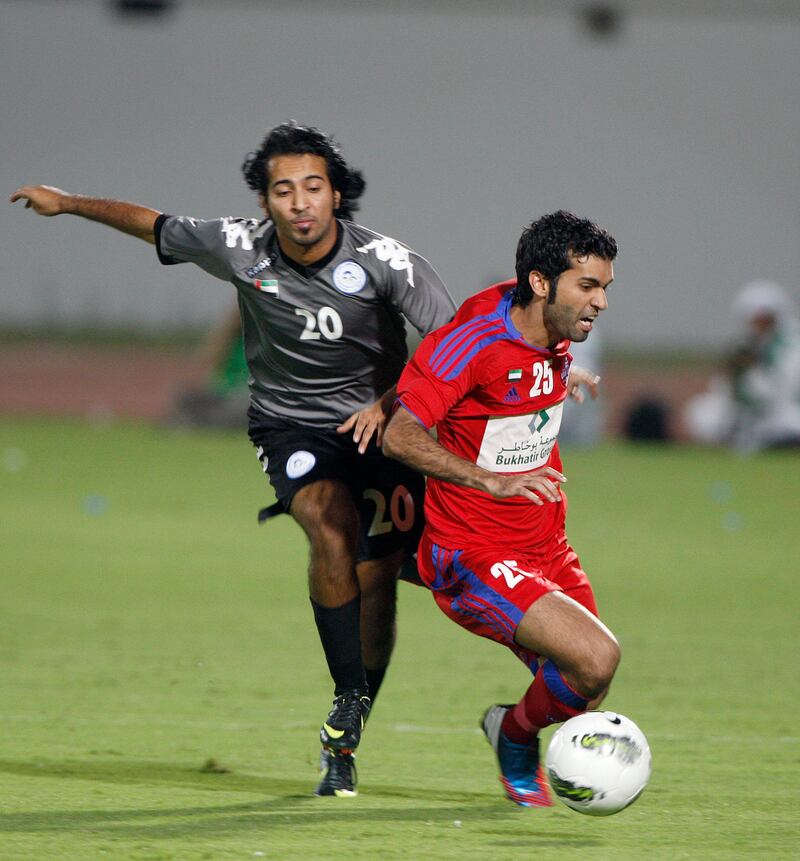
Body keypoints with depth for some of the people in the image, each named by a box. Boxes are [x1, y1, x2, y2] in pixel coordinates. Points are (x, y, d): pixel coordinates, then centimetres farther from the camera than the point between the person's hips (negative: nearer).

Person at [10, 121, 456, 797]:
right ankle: (347, 709, -22)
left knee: (373, 581, -8)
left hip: (379, 421, 0)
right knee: (332, 528, -29)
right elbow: (154, 227, 7)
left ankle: (347, 736, 13)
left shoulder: (385, 261, -17)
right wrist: (66, 203, 17)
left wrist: (390, 403, -26)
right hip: (290, 424, 0)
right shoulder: (240, 247, -11)